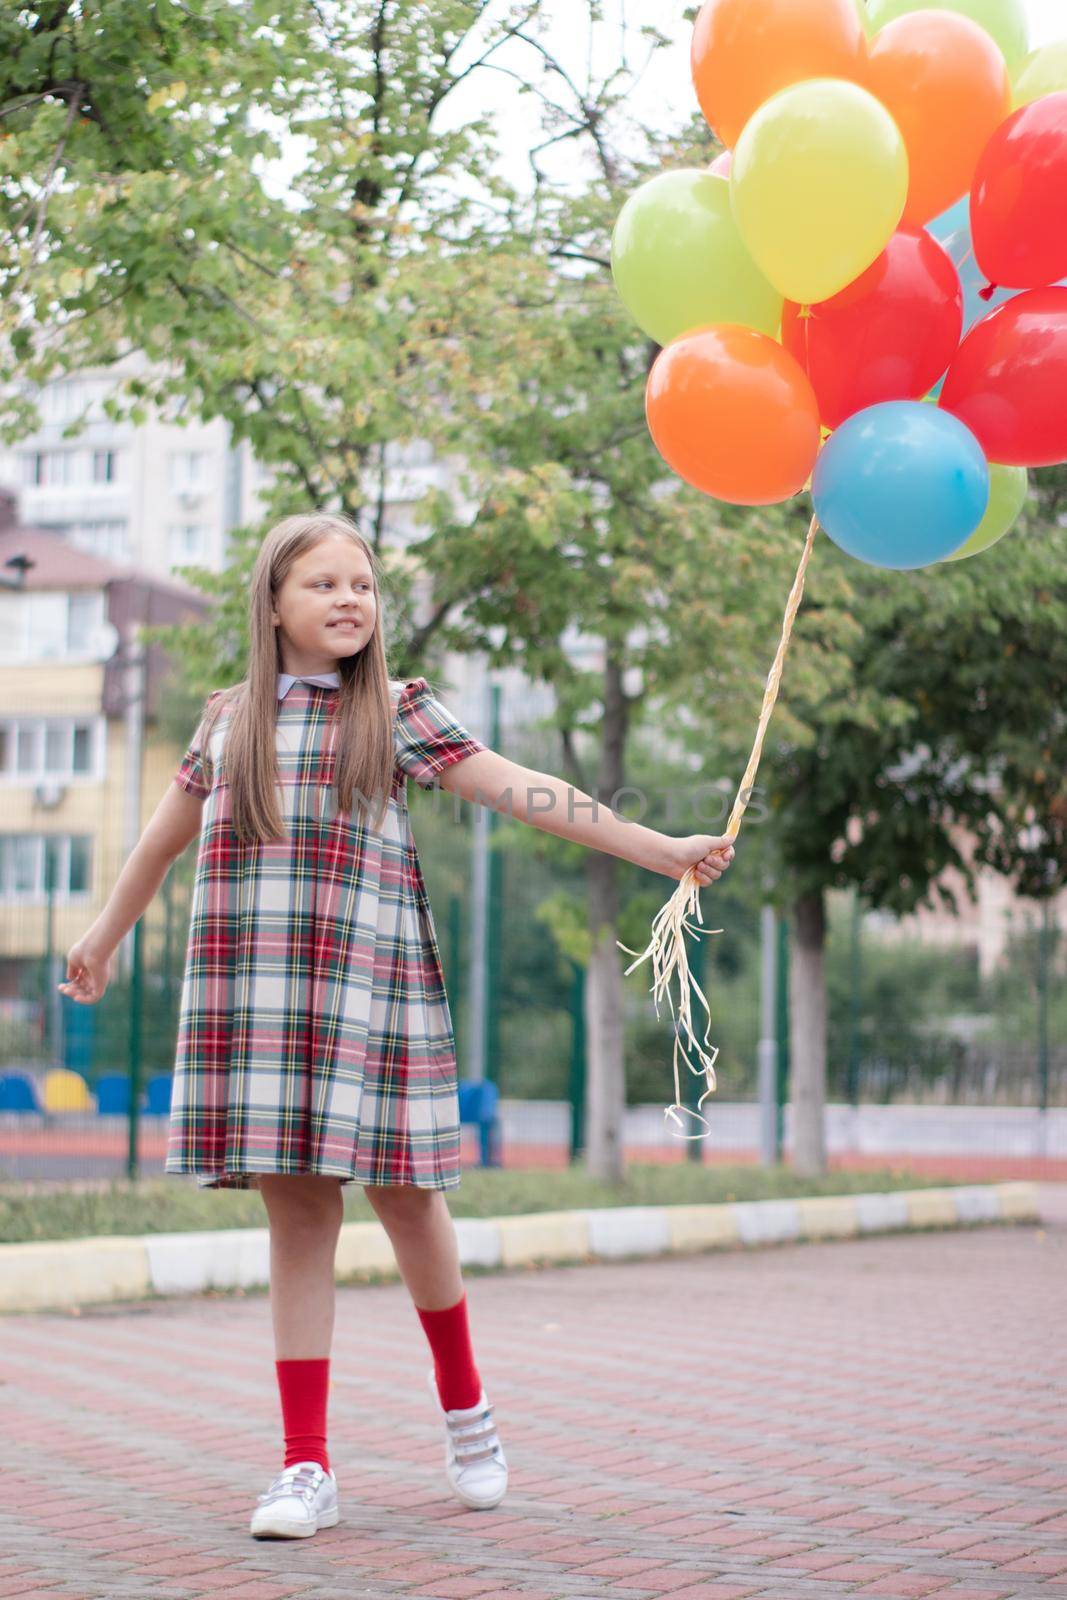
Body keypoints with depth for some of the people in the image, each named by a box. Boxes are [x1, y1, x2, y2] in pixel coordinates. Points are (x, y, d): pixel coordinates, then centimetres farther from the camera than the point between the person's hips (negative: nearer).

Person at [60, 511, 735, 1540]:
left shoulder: (396, 712, 5)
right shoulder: (229, 718, 13)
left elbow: (520, 792, -1)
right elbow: (166, 834, 28)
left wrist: (657, 850, -8)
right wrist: (105, 935, 39)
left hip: (367, 992, -2)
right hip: (254, 1002, 2)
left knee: (403, 1202, 3)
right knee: (296, 1217, 2)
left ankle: (462, 1401, 29)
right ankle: (306, 1467, 7)